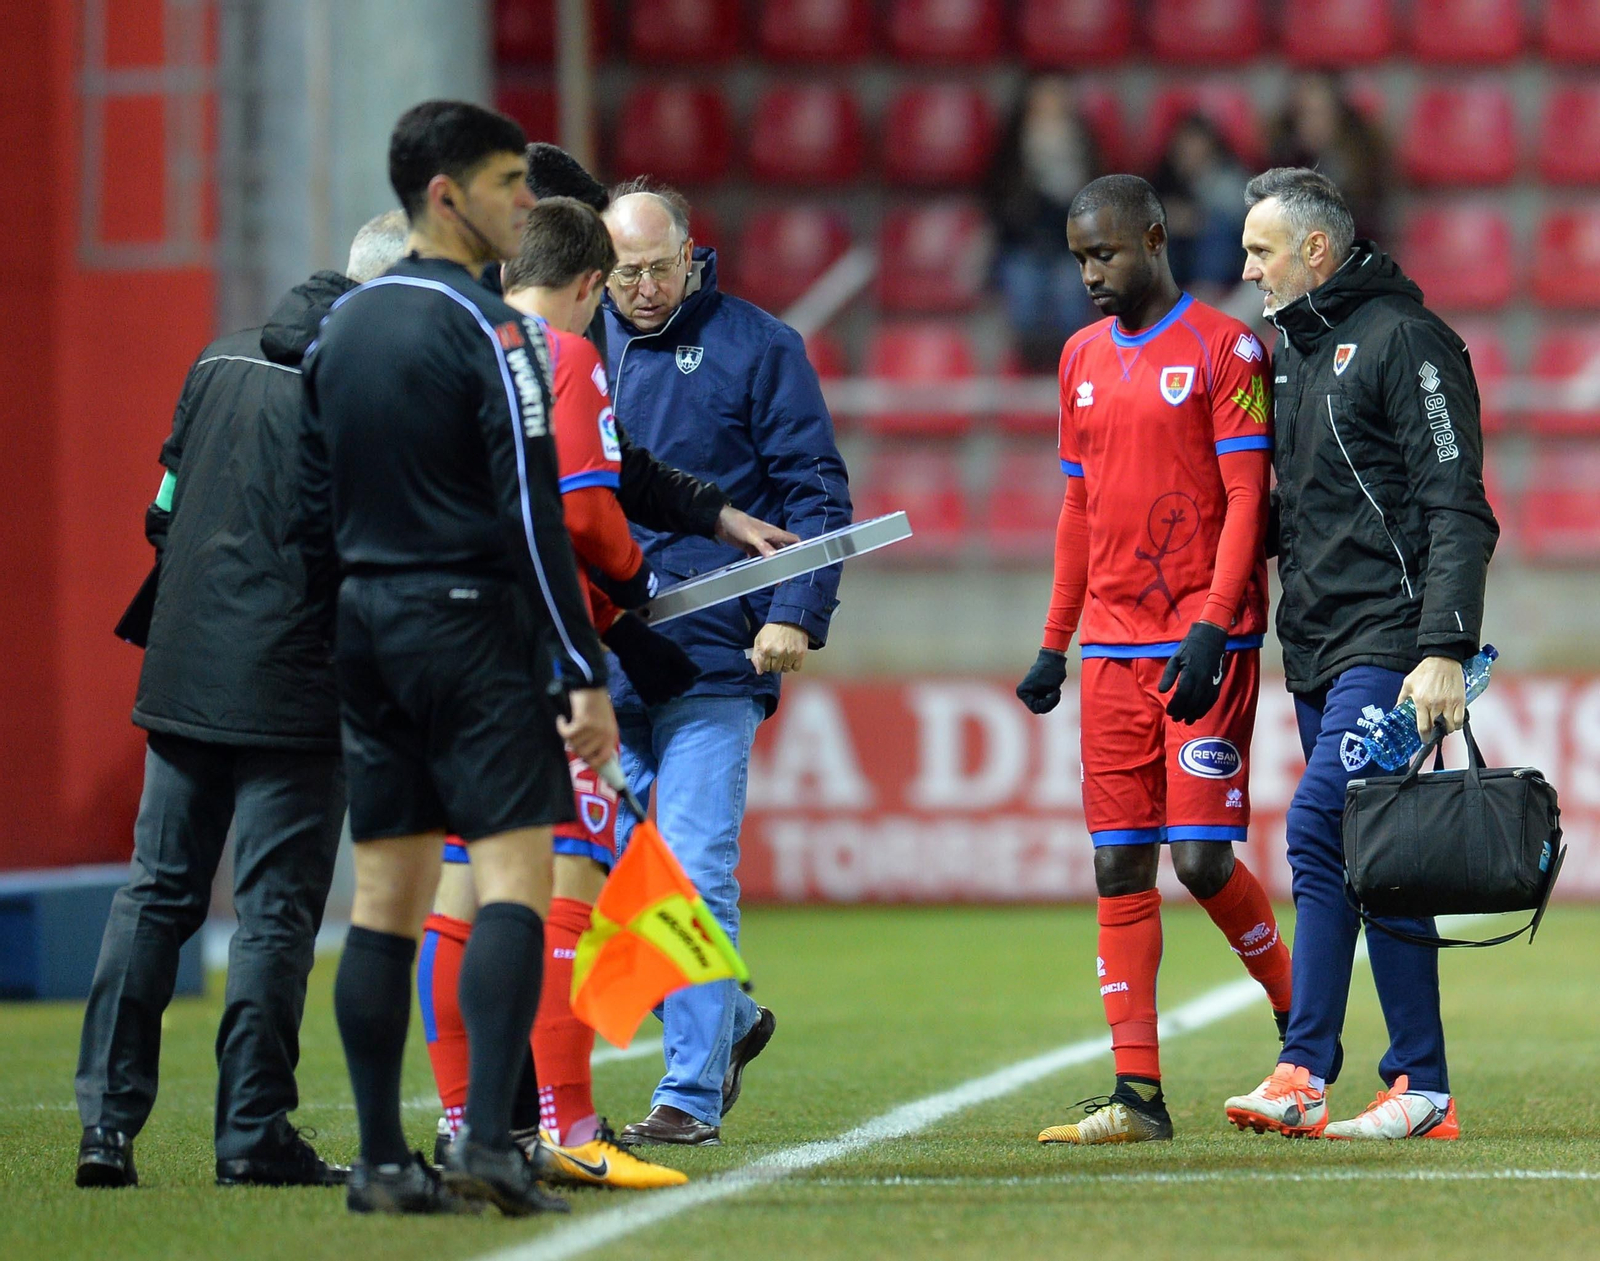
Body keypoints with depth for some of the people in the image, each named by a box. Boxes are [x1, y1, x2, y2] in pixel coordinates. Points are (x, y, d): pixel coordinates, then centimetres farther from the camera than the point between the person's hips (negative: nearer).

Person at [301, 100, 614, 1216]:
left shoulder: (342, 327, 12)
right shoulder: (486, 329, -11)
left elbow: (316, 495, 16)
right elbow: (532, 513, -15)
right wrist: (587, 675, -13)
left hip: (368, 626, 7)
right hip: (472, 623, -7)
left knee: (388, 895, 6)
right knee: (514, 877, -8)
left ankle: (382, 1159, 5)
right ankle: (488, 1137, -18)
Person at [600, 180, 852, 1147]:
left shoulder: (757, 347, 1)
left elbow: (818, 493, -1)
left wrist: (795, 614, -12)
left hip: (712, 661, -4)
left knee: (696, 874, -7)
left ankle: (694, 1089, -3)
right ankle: (730, 1020, 27)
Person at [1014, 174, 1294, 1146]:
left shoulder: (1223, 348, -4)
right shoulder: (1084, 358, 15)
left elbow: (1246, 497, -9)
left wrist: (1212, 629, -18)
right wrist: (1055, 645, 17)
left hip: (1205, 647, -6)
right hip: (1112, 646, 6)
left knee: (1202, 857, -10)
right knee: (1120, 867, 1)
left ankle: (1302, 1019, 14)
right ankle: (1138, 1096, 1)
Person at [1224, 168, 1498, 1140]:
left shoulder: (1404, 339, -7)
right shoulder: (1300, 353, 20)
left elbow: (1456, 509, -14)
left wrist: (1445, 652, -22)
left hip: (1388, 648, -9)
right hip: (1318, 655, 9)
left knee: (1321, 831, -17)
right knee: (1365, 857, 5)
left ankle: (1304, 1073, -17)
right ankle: (1421, 1090, 5)